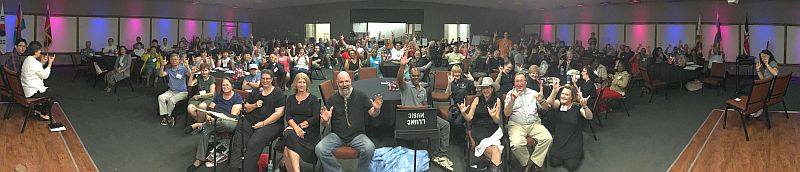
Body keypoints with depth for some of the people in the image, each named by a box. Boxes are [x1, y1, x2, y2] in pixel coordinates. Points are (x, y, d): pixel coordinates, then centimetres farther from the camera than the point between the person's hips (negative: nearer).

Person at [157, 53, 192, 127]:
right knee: (161, 97, -22)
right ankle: (165, 116, -16)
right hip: (171, 91, 4)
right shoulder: (169, 69, 9)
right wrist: (162, 66, -15)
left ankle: (168, 116, -7)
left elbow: (191, 75, -12)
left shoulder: (183, 68, -3)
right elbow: (161, 75, -4)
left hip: (182, 92, -4)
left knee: (171, 100, -30)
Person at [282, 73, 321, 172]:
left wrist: (300, 126, -13)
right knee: (288, 134, -33)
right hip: (292, 128, 3)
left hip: (309, 131, -3)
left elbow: (316, 118, -3)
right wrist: (295, 127, -14)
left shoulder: (313, 99, 8)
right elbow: (288, 116, 6)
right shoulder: (290, 99, 19)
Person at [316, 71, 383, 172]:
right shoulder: (332, 100, 8)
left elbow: (373, 114, 8)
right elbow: (327, 125, 8)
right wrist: (325, 120, -16)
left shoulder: (360, 96, 7)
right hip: (337, 135, 1)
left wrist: (377, 109, -16)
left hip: (357, 135, -1)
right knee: (319, 149, -25)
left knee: (369, 148, -31)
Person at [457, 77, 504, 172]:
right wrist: (463, 113, -18)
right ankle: (498, 163, -13)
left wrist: (493, 116, -19)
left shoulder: (497, 100, 7)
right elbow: (469, 118, 3)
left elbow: (497, 121, 3)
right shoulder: (477, 100, 8)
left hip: (493, 129, 0)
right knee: (487, 148, -30)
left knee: (494, 145, -32)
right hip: (478, 129, 0)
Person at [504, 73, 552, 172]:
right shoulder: (510, 94, 6)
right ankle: (526, 163, -6)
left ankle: (533, 162, -10)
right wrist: (512, 100, -20)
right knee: (517, 144, -32)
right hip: (517, 125, -3)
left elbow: (545, 108, 12)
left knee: (548, 139, -24)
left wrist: (541, 101, -11)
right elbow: (506, 114, -3)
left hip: (534, 123, 3)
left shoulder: (533, 93, 12)